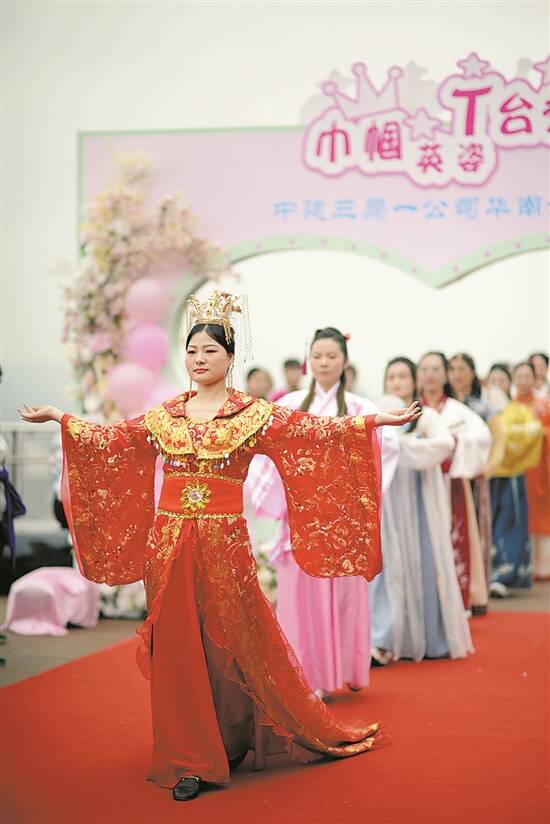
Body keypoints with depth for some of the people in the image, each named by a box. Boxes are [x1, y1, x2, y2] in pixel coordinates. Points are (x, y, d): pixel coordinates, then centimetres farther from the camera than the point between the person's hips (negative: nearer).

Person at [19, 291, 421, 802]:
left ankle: (237, 738, 22)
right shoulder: (164, 416, 10)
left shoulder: (255, 414, 1)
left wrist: (375, 421, -16)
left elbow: (313, 431, -7)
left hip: (223, 541, -3)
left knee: (238, 643, 2)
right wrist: (59, 417, 15)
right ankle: (189, 759, 12)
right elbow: (109, 438, 16)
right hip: (170, 543, 3)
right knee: (178, 649, 4)